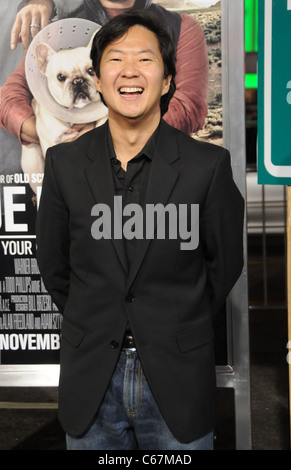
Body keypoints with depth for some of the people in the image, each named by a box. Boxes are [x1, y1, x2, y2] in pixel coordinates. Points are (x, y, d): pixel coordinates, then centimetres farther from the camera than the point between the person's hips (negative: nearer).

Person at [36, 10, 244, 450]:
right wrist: (94, 328, 11)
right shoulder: (64, 162, -3)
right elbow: (52, 264, 7)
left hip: (178, 383, -1)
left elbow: (225, 264, 1)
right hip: (90, 381, 2)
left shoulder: (210, 165, -10)